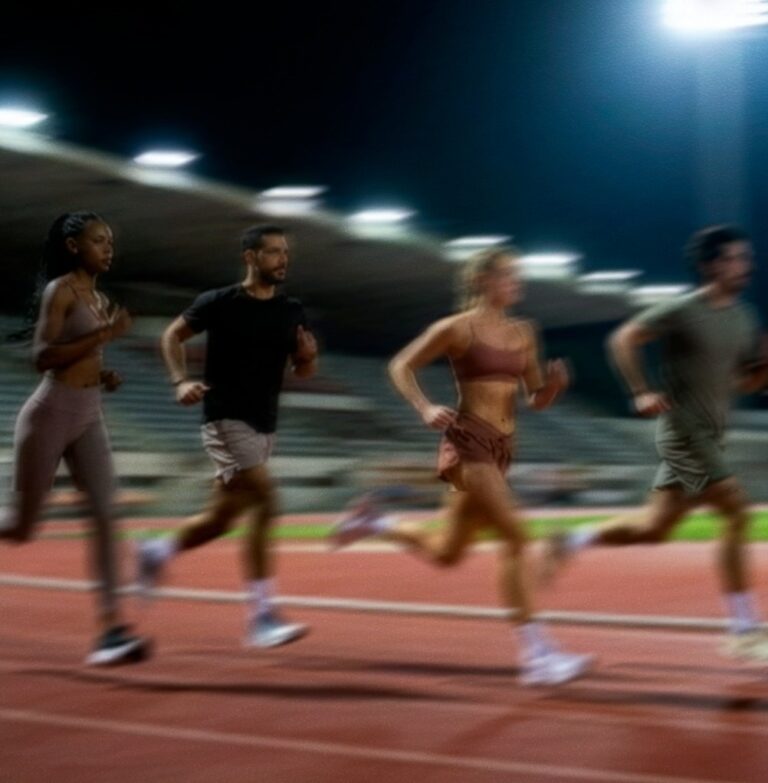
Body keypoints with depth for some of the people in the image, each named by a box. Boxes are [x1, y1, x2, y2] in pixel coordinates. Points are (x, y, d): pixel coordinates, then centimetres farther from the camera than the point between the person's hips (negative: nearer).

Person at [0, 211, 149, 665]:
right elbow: (43, 356, -18)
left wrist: (103, 376, 6)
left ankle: (112, 628, -12)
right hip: (50, 414, -7)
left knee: (106, 514, -9)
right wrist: (105, 334, -22)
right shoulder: (59, 290, -9)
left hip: (89, 416, 7)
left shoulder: (99, 299, 14)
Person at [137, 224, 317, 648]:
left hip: (264, 426, 7)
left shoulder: (291, 312, 6)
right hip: (225, 420, -6)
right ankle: (261, 617, -17)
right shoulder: (219, 303, -7)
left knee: (220, 519, 13)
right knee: (265, 503, -20)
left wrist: (308, 355, -9)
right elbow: (173, 335, 5)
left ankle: (157, 552, 40)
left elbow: (303, 372, 13)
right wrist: (182, 381, -9)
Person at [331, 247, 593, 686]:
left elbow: (538, 400, 16)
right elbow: (401, 366, 1)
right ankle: (538, 653, -16)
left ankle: (374, 522, 36)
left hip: (500, 450, 8)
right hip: (468, 443, -8)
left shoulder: (523, 333, 12)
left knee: (447, 553, 14)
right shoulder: (457, 328, -5)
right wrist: (426, 409, -15)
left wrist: (556, 383, -7)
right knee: (516, 537, -18)